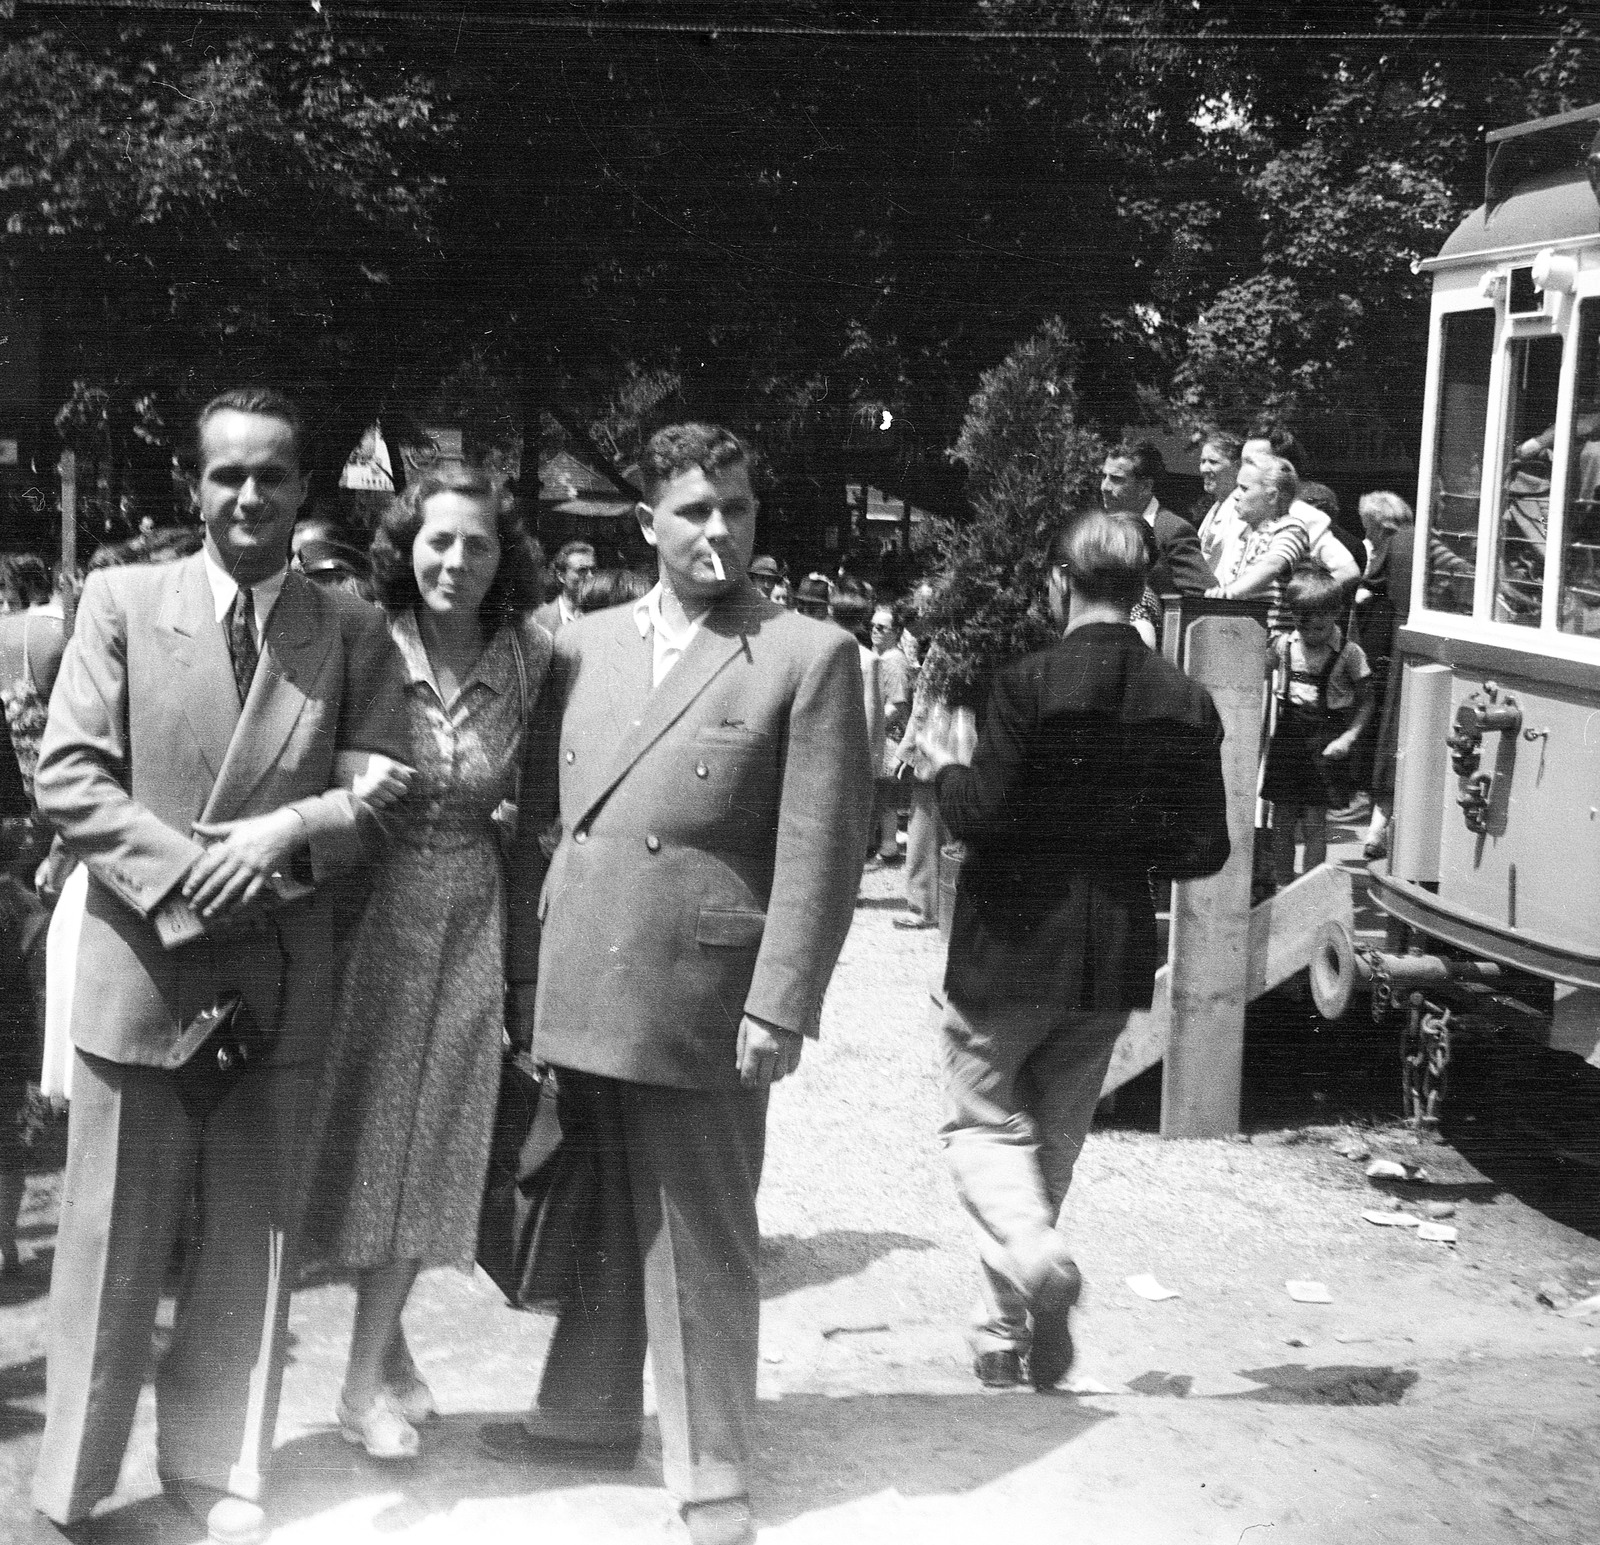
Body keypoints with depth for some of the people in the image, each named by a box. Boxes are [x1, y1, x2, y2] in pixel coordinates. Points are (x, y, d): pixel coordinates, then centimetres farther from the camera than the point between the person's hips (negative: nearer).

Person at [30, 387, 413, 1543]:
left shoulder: (354, 633, 4)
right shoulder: (121, 602, 1)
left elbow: (383, 792, 1)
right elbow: (67, 776, -5)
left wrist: (283, 831, -17)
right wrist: (186, 874, -16)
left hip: (283, 978, 2)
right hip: (140, 961, -1)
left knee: (255, 1237, 10)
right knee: (113, 1240, 7)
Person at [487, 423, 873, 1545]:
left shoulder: (809, 656, -4)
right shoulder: (583, 648, 11)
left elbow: (822, 849, -8)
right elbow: (540, 816, 13)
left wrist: (779, 1007, -14)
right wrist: (526, 971, 8)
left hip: (700, 1002, -5)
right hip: (578, 992, 5)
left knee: (701, 1243, 4)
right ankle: (592, 1415, 37)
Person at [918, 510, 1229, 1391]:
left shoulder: (1029, 685, -15)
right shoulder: (1186, 704, -1)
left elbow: (981, 816, -19)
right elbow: (1206, 850, 1)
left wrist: (943, 768, 1)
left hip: (1012, 949, -5)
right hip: (1116, 958, 5)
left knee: (982, 1122, 11)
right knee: (1052, 1138, 17)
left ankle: (1034, 1252, -15)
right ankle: (1012, 1331, 23)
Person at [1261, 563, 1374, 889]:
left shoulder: (1349, 653, -8)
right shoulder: (1283, 645, 1)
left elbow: (1365, 701, -3)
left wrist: (1348, 737, -15)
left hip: (1325, 741, -3)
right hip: (1287, 736, 3)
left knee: (1314, 820, -3)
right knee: (1282, 817, 7)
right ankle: (1282, 887, 18)